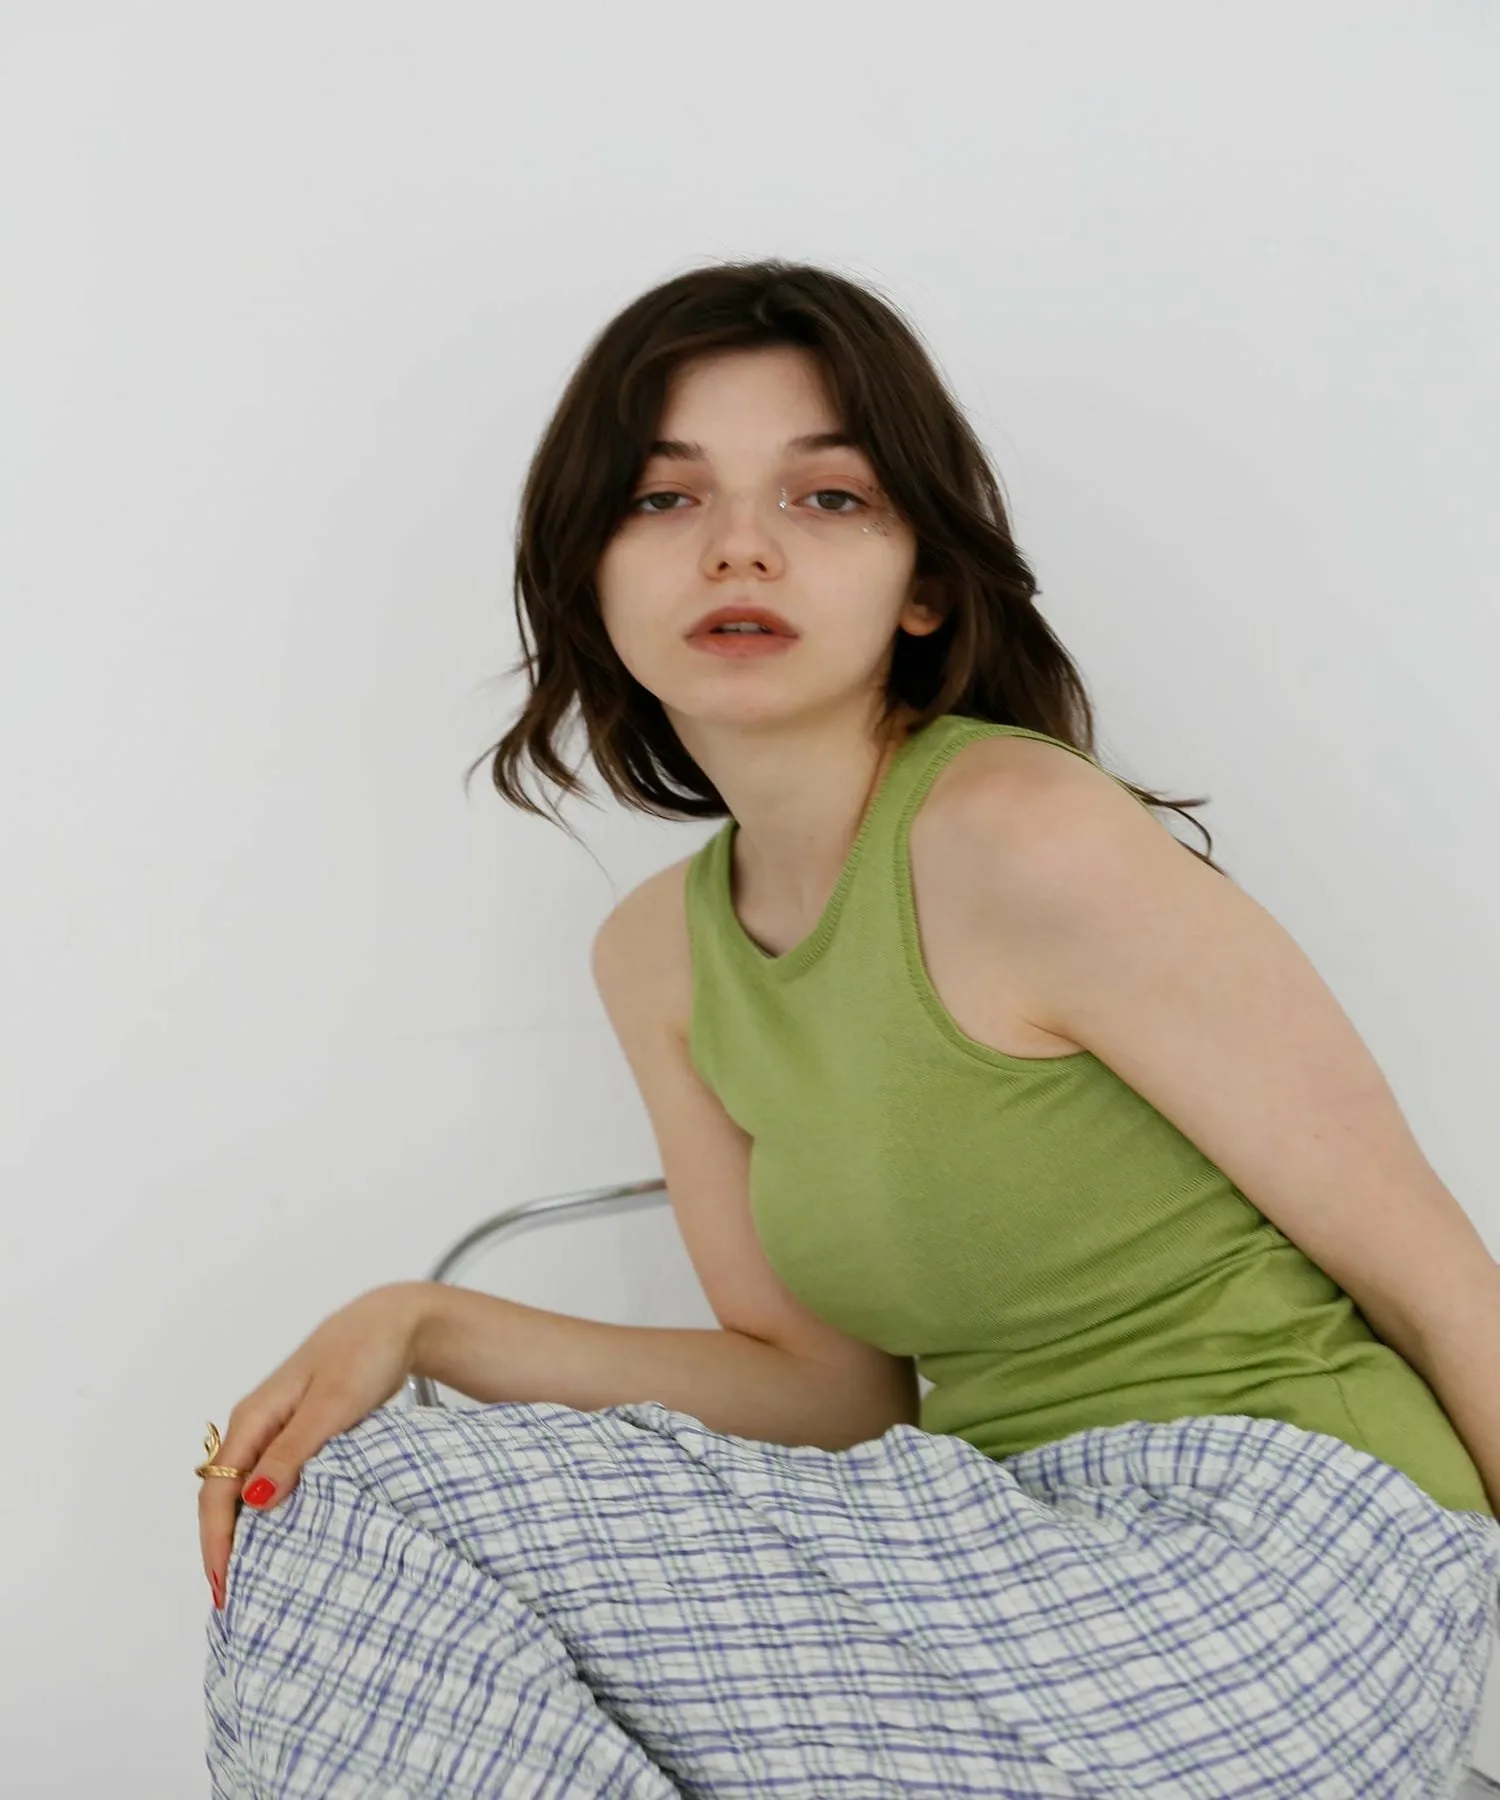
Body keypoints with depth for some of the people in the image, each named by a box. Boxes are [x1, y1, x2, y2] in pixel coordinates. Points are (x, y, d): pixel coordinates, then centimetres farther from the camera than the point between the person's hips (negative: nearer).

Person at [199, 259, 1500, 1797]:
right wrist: (421, 1327, -4)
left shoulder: (1031, 839, -17)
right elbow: (827, 1381, 7)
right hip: (1032, 1551, 6)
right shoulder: (658, 953, 6)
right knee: (325, 1535, -9)